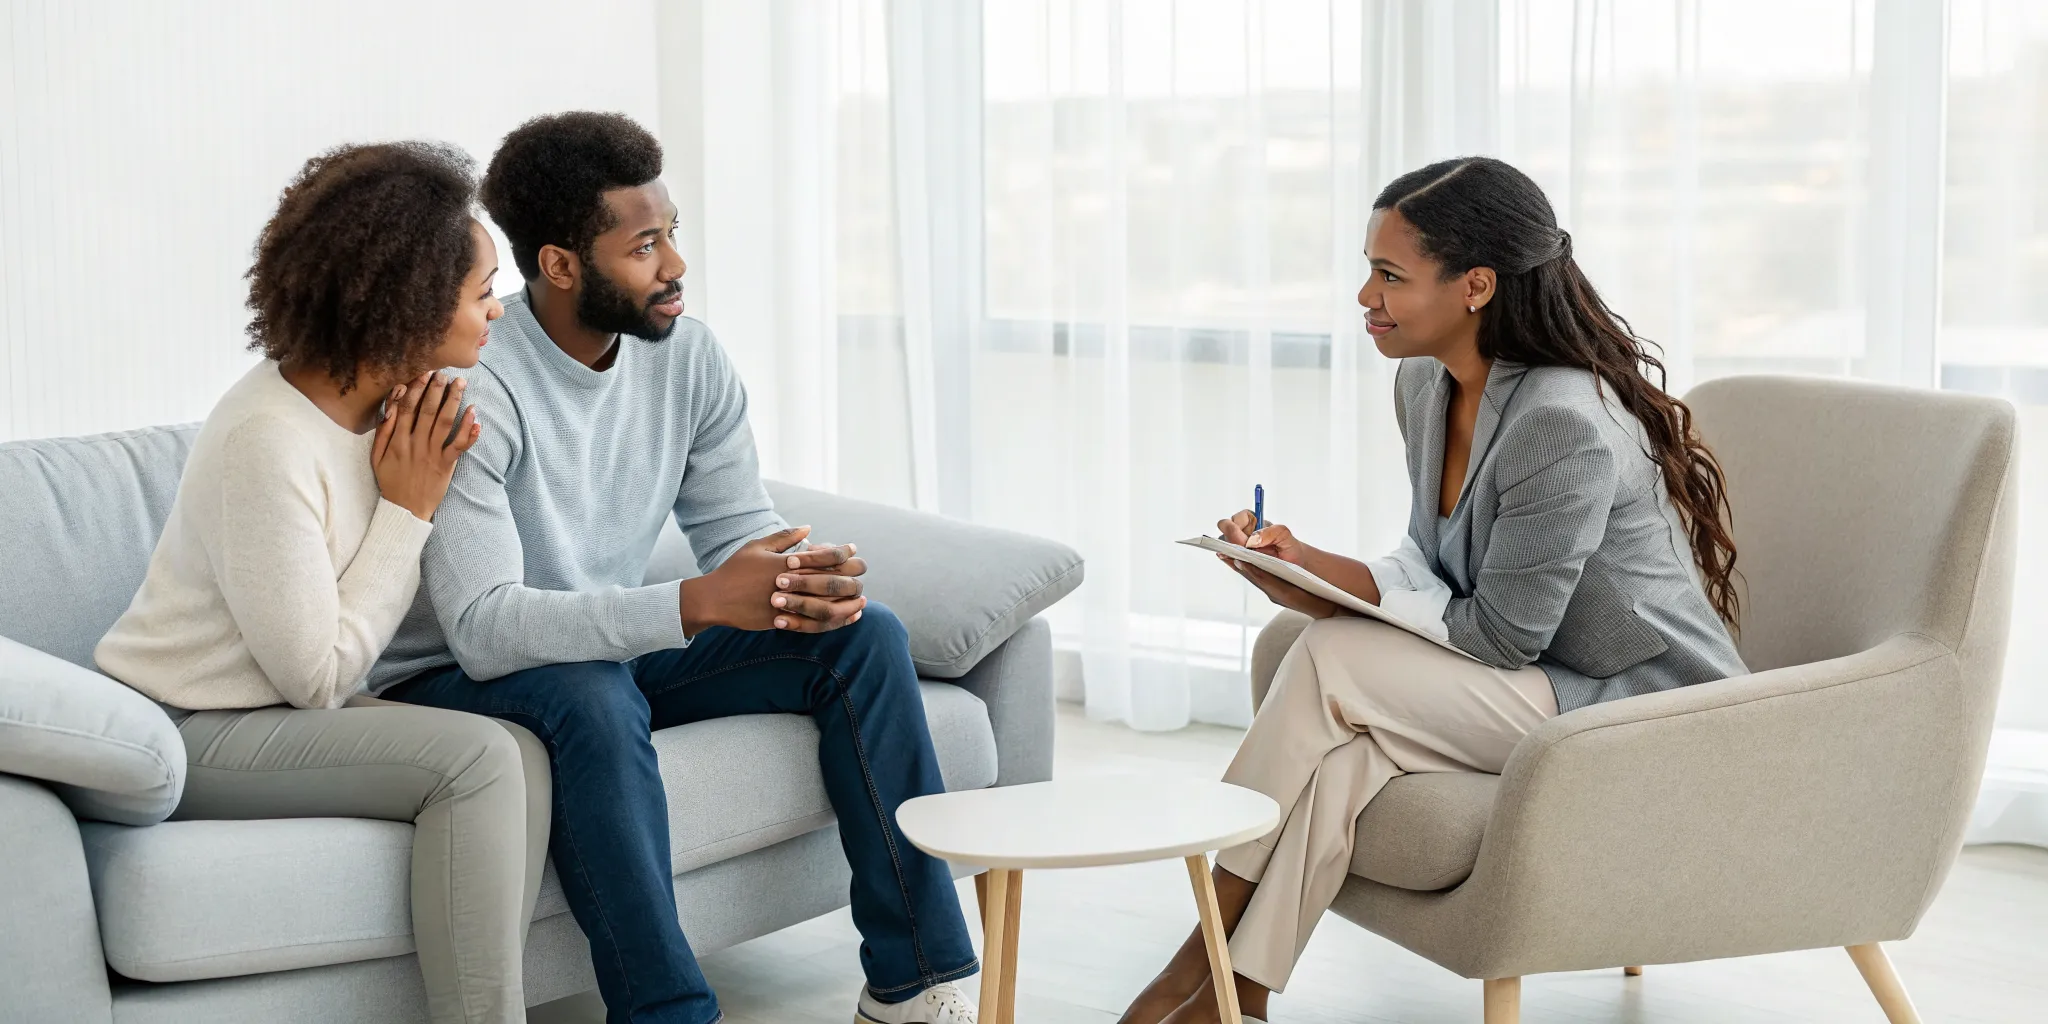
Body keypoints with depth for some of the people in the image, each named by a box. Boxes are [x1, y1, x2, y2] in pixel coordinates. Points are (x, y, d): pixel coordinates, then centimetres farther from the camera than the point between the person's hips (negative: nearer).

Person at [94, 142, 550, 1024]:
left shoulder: (380, 401, 0)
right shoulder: (267, 444, -25)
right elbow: (320, 673, -20)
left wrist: (430, 487, -11)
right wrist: (408, 509, -16)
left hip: (273, 712, 8)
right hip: (185, 738, -8)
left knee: (519, 753, -15)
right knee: (474, 758, -24)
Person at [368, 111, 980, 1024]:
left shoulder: (687, 357, -4)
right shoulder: (473, 389, -26)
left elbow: (738, 528, 2)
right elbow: (483, 627, -33)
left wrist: (809, 578, -24)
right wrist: (697, 604, -42)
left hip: (614, 650, 7)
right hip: (454, 678, -7)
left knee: (864, 637, -7)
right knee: (592, 697, -40)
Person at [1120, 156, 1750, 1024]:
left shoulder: (1563, 425, -25)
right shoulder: (1425, 384, 3)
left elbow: (1502, 634, -20)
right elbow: (1433, 572, 8)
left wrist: (1326, 586, -16)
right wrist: (1311, 567, -10)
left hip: (1641, 708, -8)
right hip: (1549, 685, 8)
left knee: (1332, 661, -22)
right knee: (1346, 752, -24)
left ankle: (1211, 949, -11)